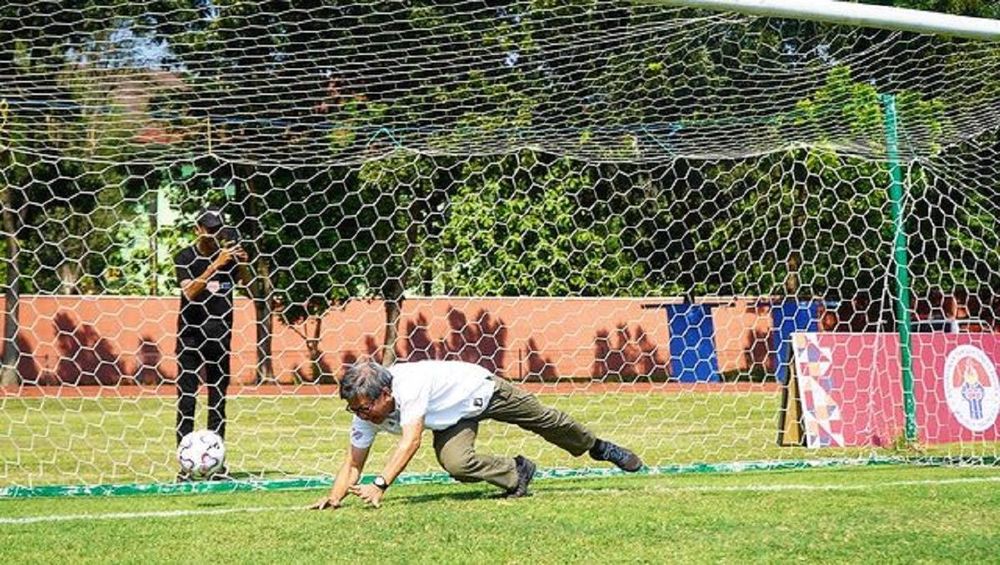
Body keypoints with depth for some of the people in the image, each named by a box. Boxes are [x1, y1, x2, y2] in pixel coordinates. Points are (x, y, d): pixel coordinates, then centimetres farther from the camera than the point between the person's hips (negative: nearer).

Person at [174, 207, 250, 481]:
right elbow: (189, 292, -19)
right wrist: (215, 265, -28)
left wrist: (242, 264, -15)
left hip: (220, 337, 4)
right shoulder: (185, 258, -5)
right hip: (191, 337, -4)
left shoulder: (227, 256, 5)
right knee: (186, 401, -5)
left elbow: (248, 287, 3)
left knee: (218, 401, 7)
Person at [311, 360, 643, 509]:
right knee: (455, 463, -21)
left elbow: (411, 441, -52)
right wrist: (333, 499, -35)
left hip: (479, 387, -5)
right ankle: (517, 472, 8)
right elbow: (353, 463, -17)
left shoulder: (409, 385, -43)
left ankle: (598, 448, 42)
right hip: (454, 419, 5)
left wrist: (380, 485, -61)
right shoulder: (365, 414, -22)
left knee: (545, 421, 13)